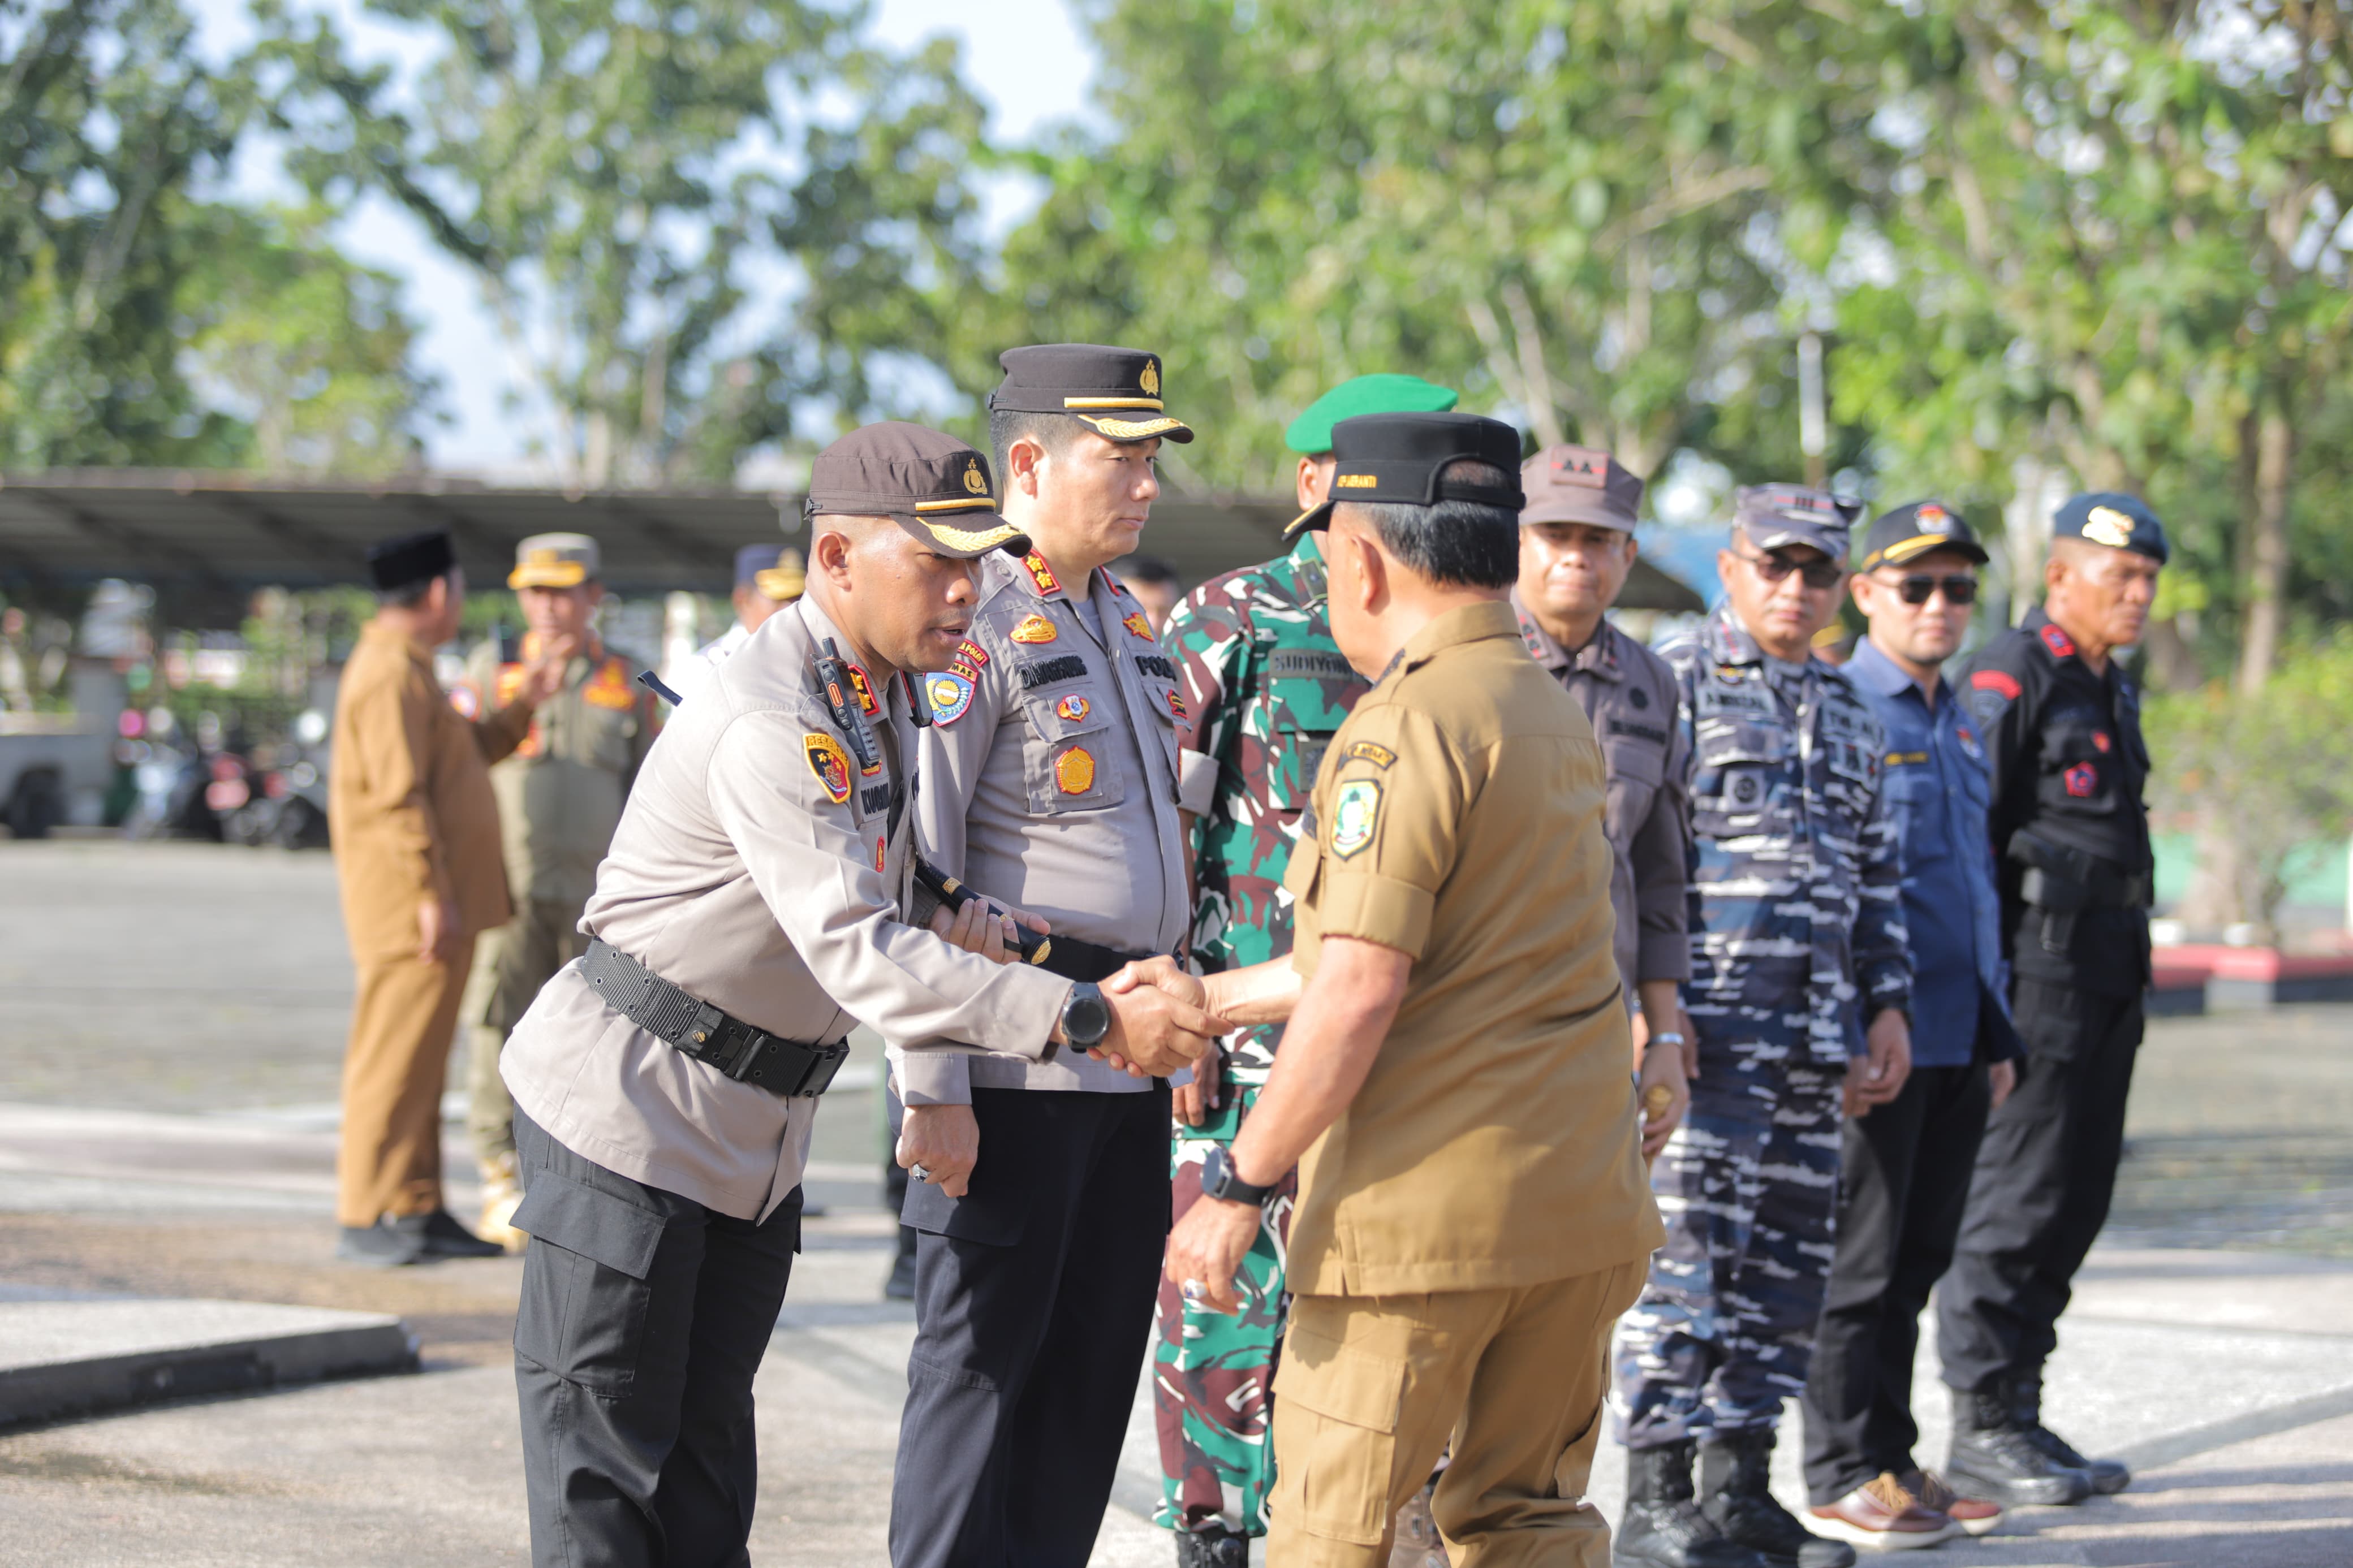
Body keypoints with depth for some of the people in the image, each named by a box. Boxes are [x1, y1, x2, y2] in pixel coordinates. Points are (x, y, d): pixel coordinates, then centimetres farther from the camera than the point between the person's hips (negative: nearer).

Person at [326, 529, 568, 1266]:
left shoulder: (408, 671, 19)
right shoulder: (390, 674, -15)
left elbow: (464, 756, 29)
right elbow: (399, 794, -21)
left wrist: (521, 706, 19)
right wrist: (431, 896, -24)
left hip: (440, 906, 11)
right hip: (412, 908, -11)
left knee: (420, 1063, 12)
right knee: (393, 1060, -9)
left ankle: (417, 1211, 17)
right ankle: (367, 1218, -9)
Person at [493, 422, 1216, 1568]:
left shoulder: (881, 687, 4)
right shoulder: (772, 720, -27)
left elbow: (874, 902, 15)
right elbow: (859, 956, -36)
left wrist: (956, 921, -10)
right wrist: (1089, 1020, -40)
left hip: (760, 1129, 9)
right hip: (631, 1112, -9)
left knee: (706, 1454, 13)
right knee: (605, 1471, -3)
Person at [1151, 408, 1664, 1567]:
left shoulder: (1405, 725, -13)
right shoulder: (1562, 721, 15)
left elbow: (1360, 991, -20)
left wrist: (1240, 1184, -14)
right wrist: (1207, 1000, 30)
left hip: (1421, 1209, -8)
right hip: (1579, 1208, 8)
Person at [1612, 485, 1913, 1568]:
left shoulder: (1847, 711, 18)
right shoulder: (1673, 683, -4)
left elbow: (1876, 876, 24)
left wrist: (1887, 1004, 15)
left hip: (1815, 1038, 7)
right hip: (1705, 1026, -7)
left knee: (1787, 1266, 8)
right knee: (1688, 1256, -9)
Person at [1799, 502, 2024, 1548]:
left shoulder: (1963, 725, 17)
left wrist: (1998, 1034, 19)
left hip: (1957, 1038, 8)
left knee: (1918, 1257, 12)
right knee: (1861, 1260, -1)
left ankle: (1892, 1458, 19)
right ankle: (1845, 1474, 5)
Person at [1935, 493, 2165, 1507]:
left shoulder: (2111, 691, 21)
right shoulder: (2010, 680, -8)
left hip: (2106, 982, 9)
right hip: (2039, 967, -9)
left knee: (2075, 1202, 10)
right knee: (2018, 1194, -7)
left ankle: (2020, 1416, 16)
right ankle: (1983, 1424, -2)